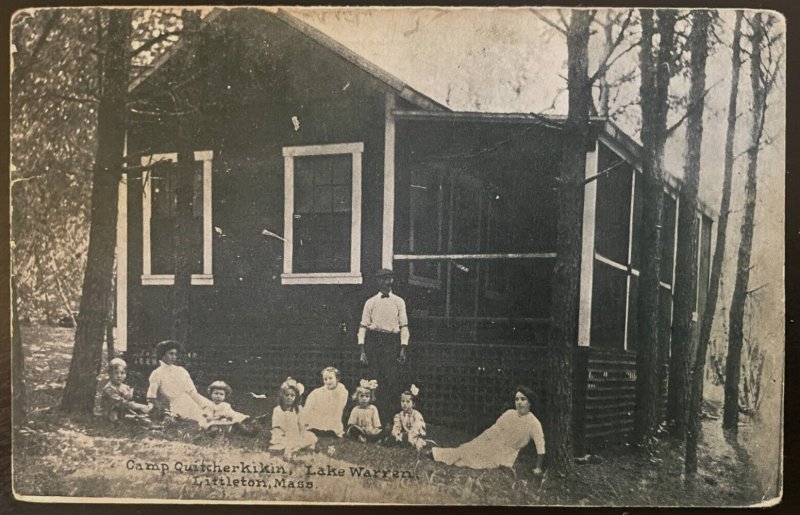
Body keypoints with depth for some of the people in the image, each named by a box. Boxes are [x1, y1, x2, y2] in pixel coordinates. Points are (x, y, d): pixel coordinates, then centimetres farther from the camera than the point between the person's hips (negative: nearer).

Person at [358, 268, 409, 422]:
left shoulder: (399, 302, 11)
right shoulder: (370, 302, 10)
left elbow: (404, 326, 8)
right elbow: (363, 326, 7)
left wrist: (403, 348, -2)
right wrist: (362, 350, -1)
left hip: (392, 341, 0)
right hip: (373, 340, 0)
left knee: (393, 379, -10)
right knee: (375, 379, -2)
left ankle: (389, 418, -3)